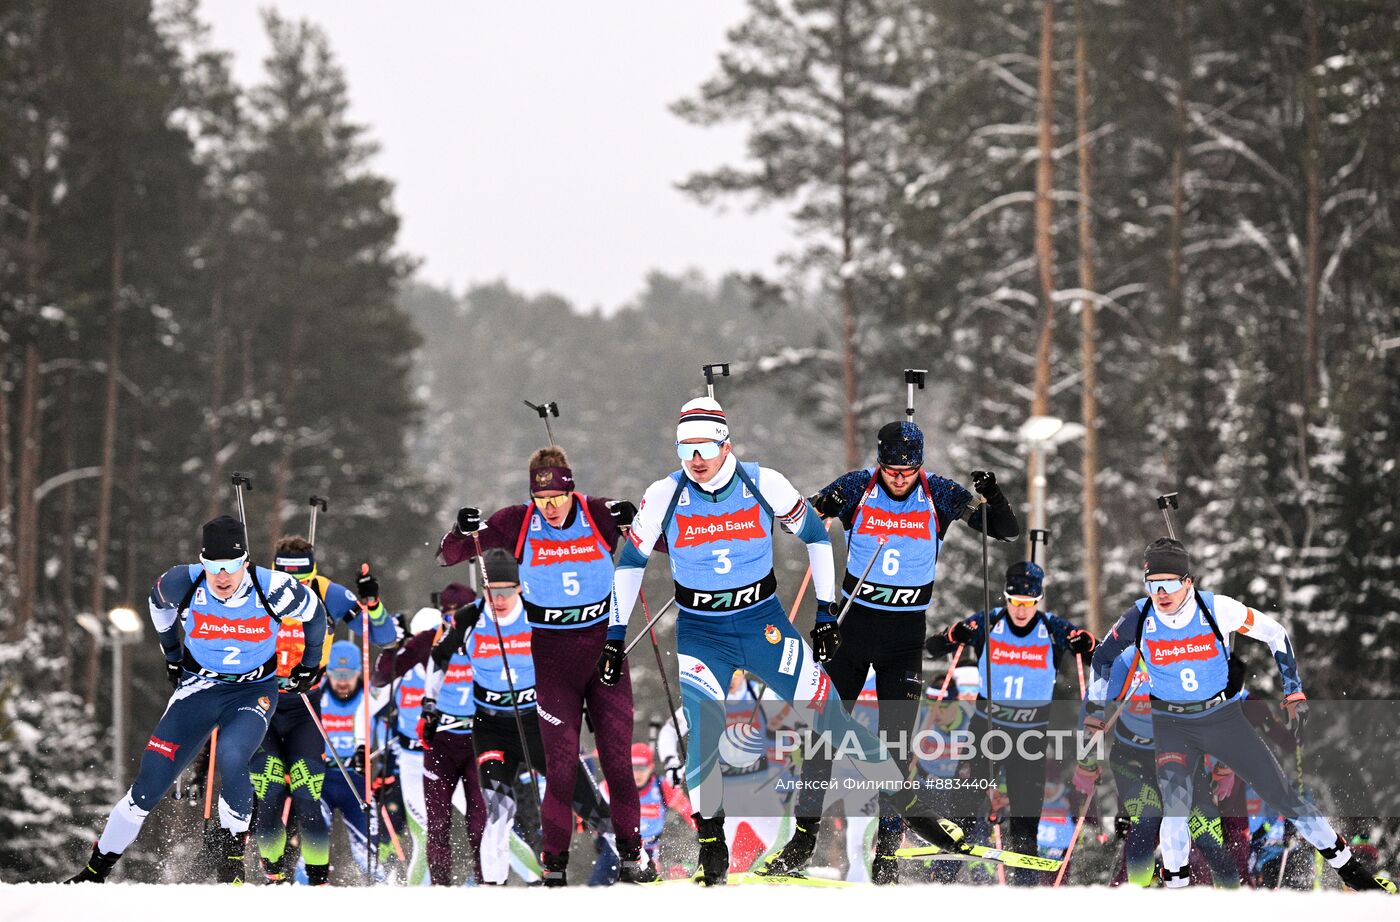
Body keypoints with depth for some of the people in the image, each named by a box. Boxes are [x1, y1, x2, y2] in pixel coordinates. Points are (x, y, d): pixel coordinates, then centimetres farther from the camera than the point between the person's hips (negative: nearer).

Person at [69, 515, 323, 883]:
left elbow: (315, 615, -1)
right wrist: (172, 654, 19)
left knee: (231, 757, -33)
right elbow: (158, 601, 9)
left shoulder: (271, 589, -23)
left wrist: (308, 667, 12)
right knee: (149, 786, -7)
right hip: (198, 687, 2)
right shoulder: (184, 584, -18)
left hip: (254, 691, -2)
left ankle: (232, 849, -12)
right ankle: (97, 868, 7)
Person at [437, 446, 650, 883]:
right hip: (552, 653, -1)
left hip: (604, 646, 1)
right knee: (561, 762, -4)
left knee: (618, 757, 3)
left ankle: (631, 850, 17)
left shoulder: (601, 515, -6)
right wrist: (464, 534, -25)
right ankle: (554, 859, 6)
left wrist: (633, 523, -22)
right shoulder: (518, 523, -7)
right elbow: (448, 556, -3)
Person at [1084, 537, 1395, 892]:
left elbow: (1275, 634, -6)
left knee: (1282, 792, 1)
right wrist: (1094, 710, 6)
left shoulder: (1217, 609, -19)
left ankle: (1348, 867, 13)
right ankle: (1175, 883, -6)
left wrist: (1294, 693, -6)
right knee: (1175, 805, -23)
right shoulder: (1138, 620, -15)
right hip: (1172, 727, 0)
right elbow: (1103, 657, 5)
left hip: (1225, 717, 0)